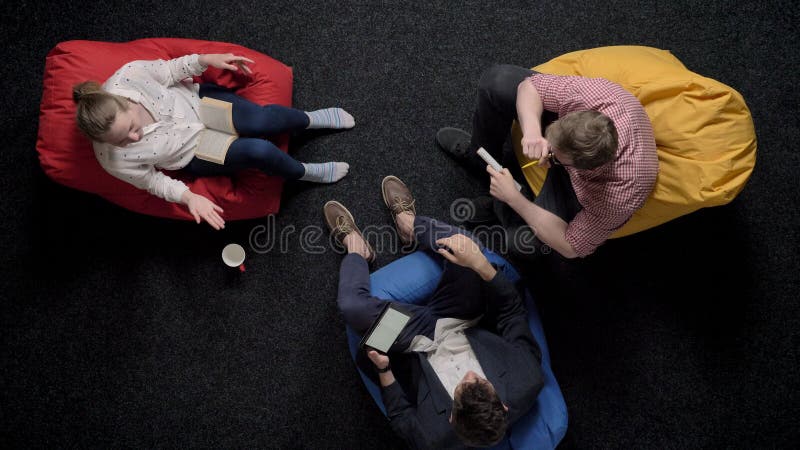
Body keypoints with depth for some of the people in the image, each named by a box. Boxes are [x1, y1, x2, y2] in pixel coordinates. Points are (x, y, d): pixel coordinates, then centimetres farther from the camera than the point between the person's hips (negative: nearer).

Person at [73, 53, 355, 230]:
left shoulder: (128, 75, -27)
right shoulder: (115, 161, -27)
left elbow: (169, 71, -7)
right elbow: (152, 181, -10)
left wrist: (207, 60, -18)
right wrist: (188, 197, -26)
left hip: (199, 101, 2)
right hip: (196, 154, -2)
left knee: (263, 119, -24)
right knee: (259, 151, -26)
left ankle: (309, 119, 11)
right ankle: (303, 173, 6)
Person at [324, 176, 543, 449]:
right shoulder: (528, 381, -33)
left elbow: (402, 419, -12)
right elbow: (511, 309, -21)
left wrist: (383, 369, -23)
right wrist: (480, 263, -32)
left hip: (420, 347, -2)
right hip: (465, 325, 3)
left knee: (352, 306, -23)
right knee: (464, 244, -17)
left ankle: (357, 249, 16)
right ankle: (411, 225, 21)